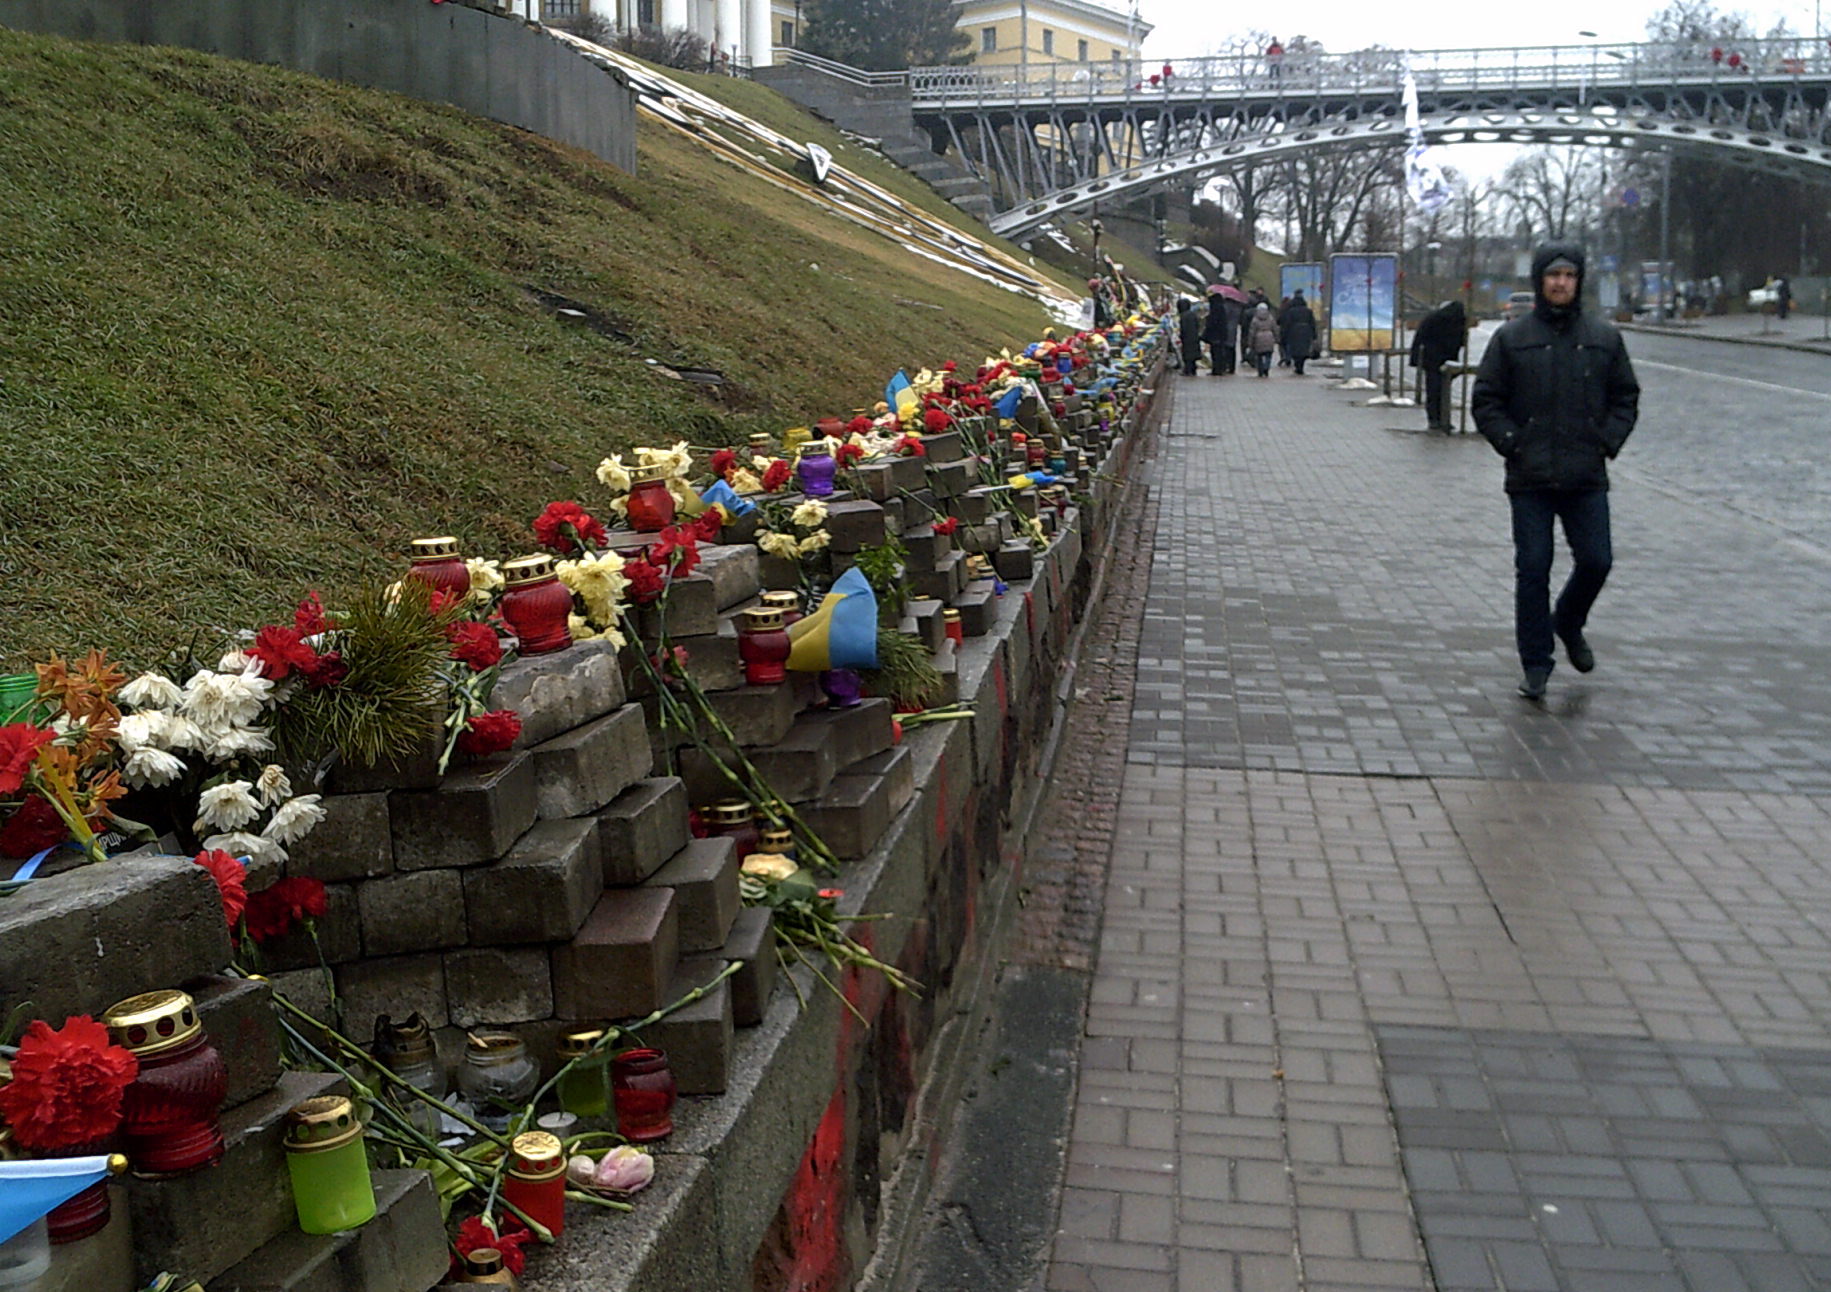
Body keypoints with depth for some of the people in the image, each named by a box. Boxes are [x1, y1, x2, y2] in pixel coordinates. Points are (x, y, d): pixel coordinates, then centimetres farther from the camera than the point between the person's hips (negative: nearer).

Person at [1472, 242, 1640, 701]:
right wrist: (1511, 443, -7)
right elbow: (1485, 401, 4)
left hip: (1587, 479, 2)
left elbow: (1626, 397, 14)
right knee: (1533, 569, 0)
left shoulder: (1604, 337, 8)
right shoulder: (1512, 338, 3)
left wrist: (1608, 441, 0)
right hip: (1530, 479, -2)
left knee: (1596, 561, 1)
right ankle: (1535, 663, 10)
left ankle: (1569, 623, 33)